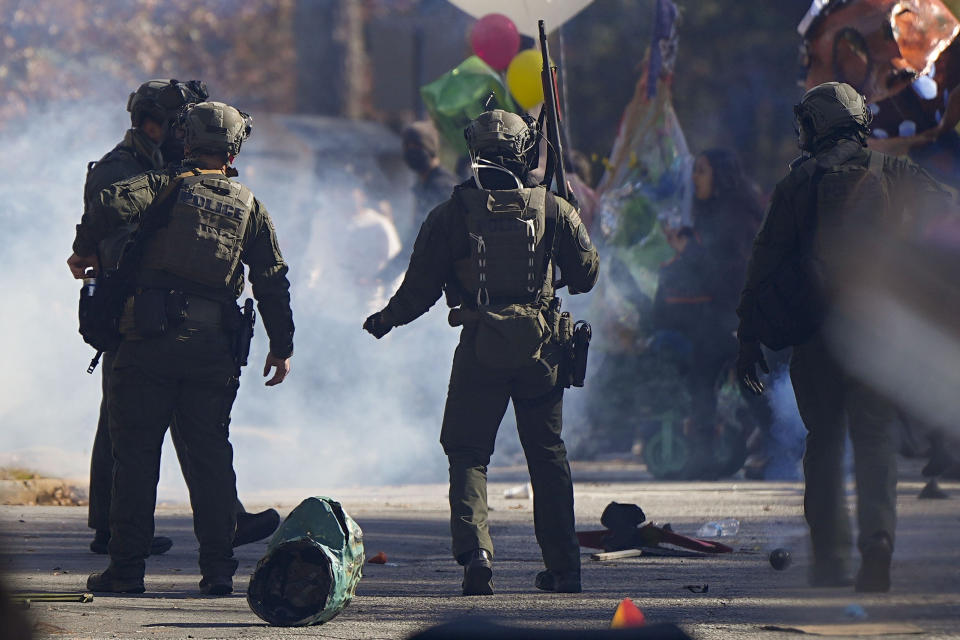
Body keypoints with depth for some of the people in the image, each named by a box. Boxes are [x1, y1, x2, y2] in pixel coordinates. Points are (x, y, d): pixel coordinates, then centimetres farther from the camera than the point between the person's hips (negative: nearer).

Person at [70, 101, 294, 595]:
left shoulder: (167, 186, 1)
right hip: (211, 346, 3)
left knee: (136, 452, 1)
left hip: (150, 336, -3)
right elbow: (273, 280, 10)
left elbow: (110, 204, -16)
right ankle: (218, 568, 3)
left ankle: (127, 568, 0)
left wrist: (84, 252, 0)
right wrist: (281, 346, 17)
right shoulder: (249, 207, 11)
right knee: (211, 454, 8)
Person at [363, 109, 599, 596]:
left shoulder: (451, 214, -2)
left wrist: (386, 319, 19)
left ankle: (475, 550, -16)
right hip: (540, 347, 2)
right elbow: (585, 274, 8)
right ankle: (563, 567, 14)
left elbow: (421, 287, 1)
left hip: (480, 350, -1)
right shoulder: (552, 209, 1)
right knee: (548, 455, 12)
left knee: (468, 455, 6)